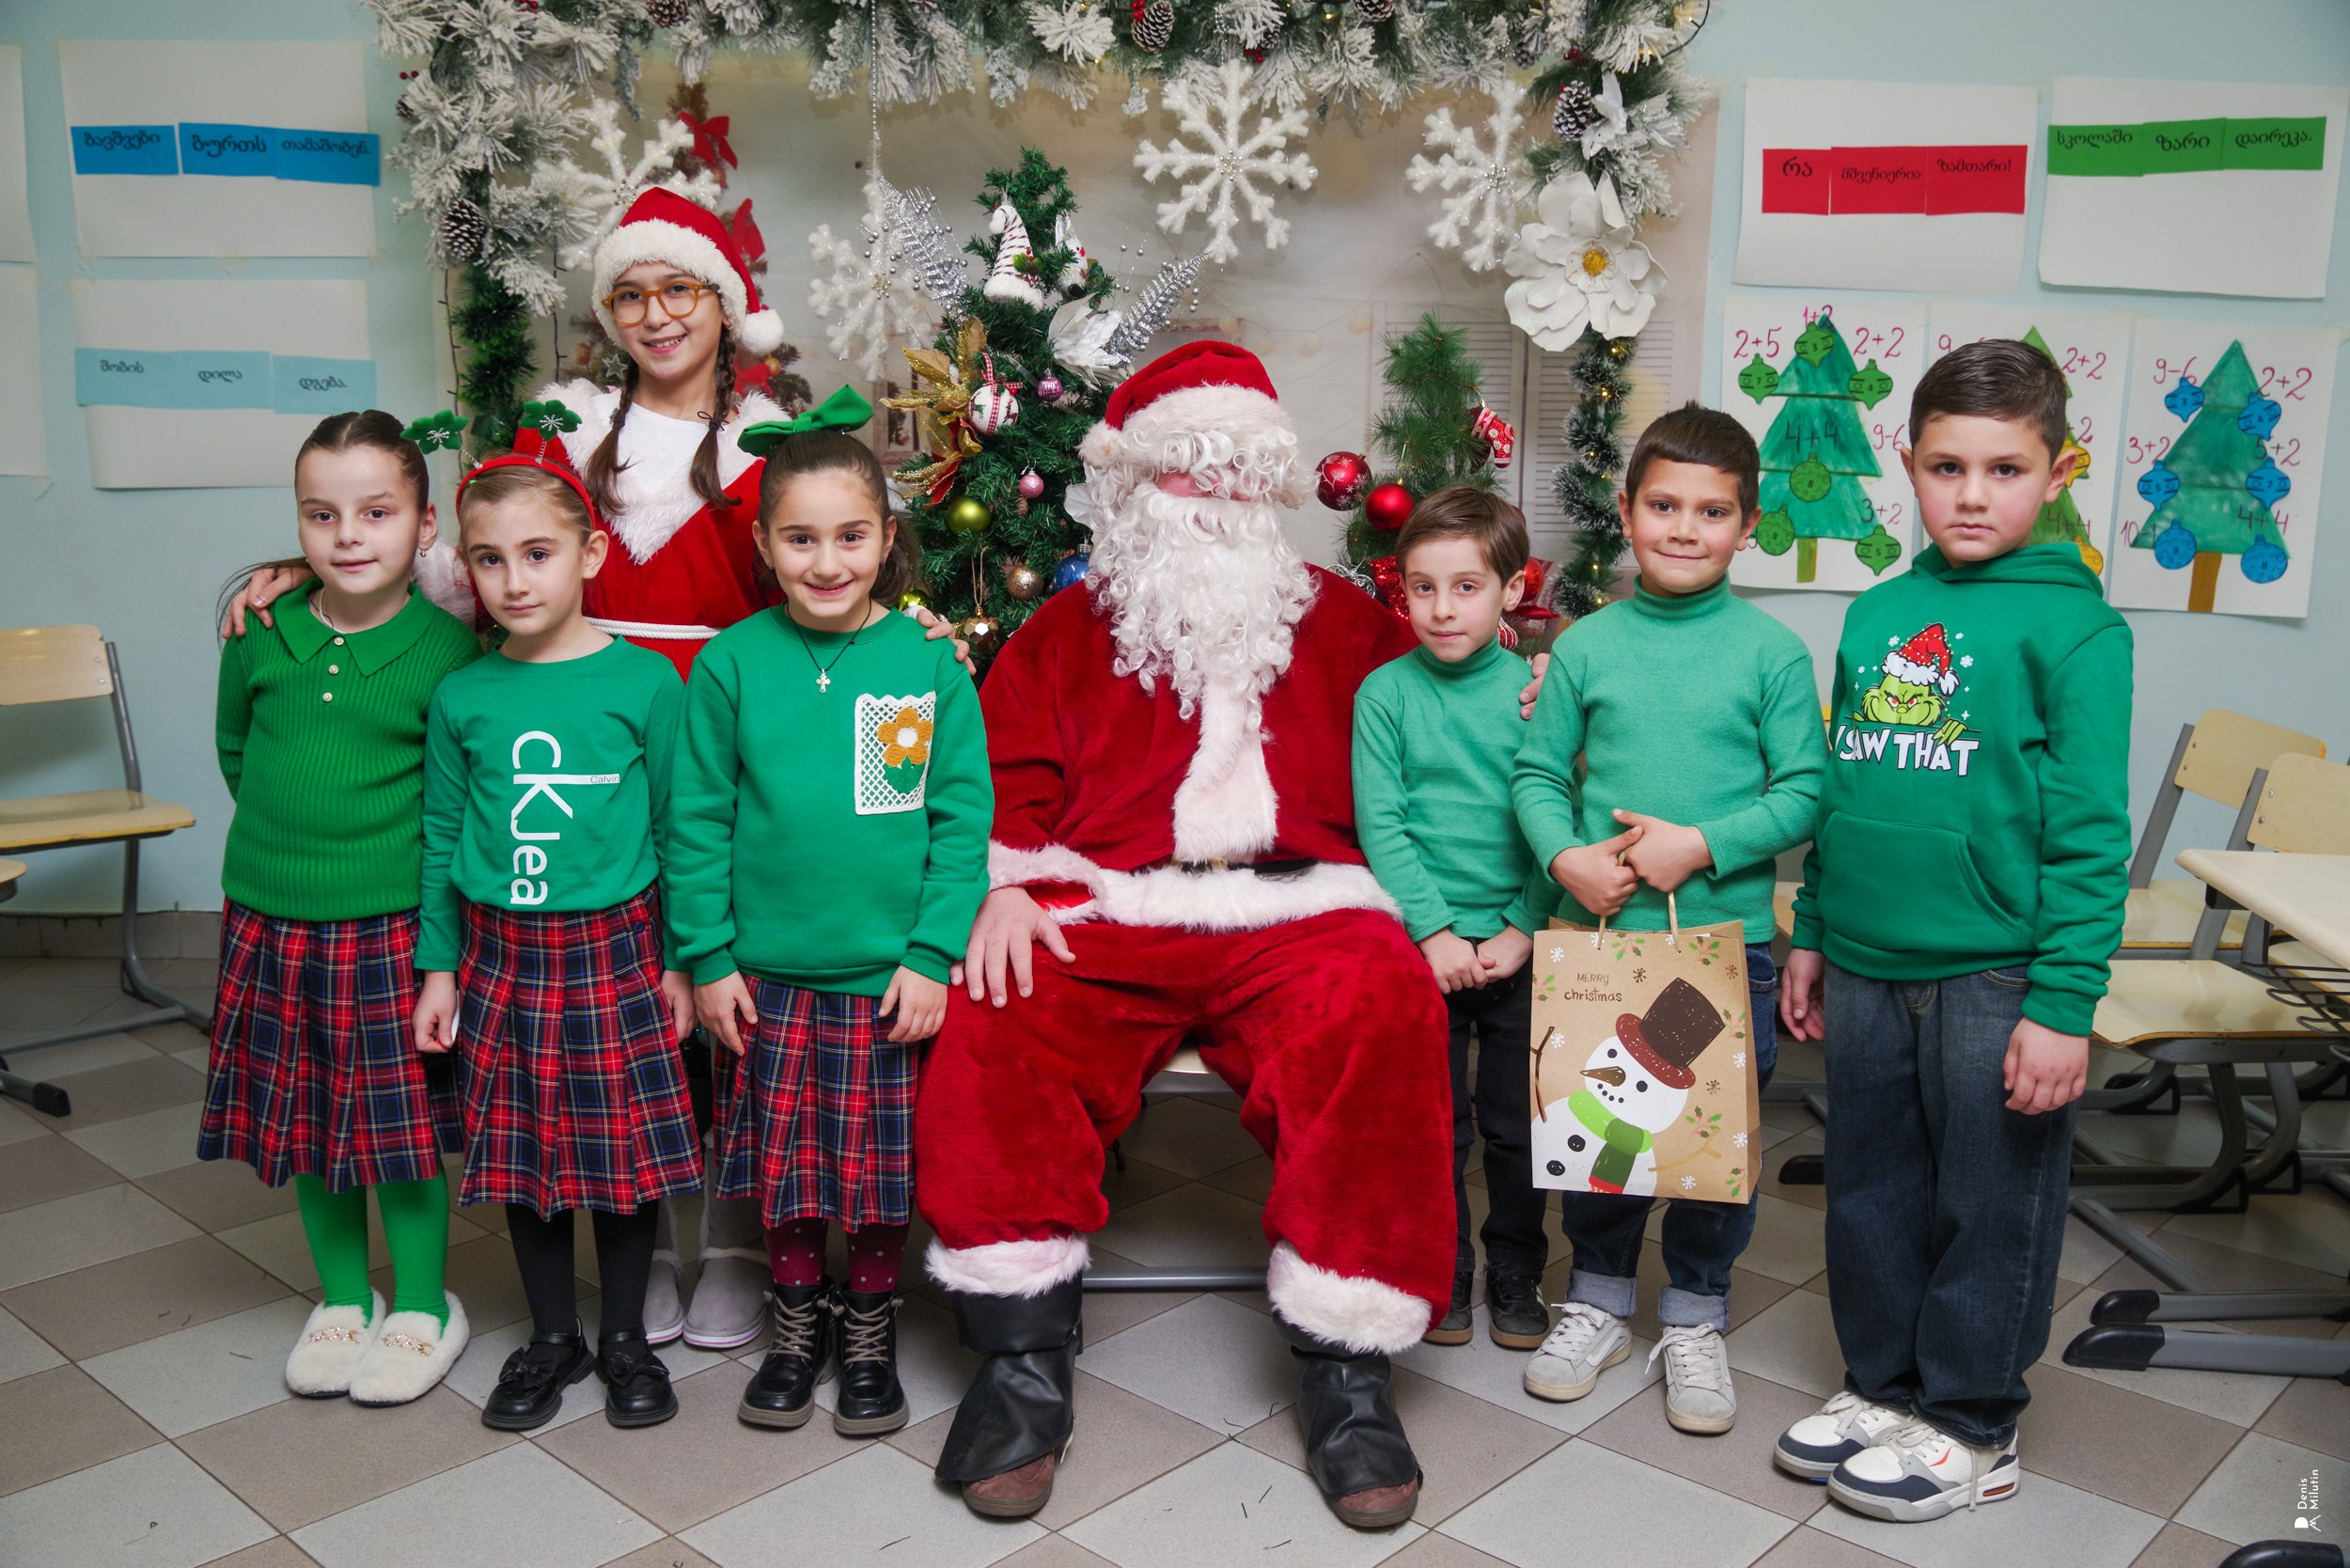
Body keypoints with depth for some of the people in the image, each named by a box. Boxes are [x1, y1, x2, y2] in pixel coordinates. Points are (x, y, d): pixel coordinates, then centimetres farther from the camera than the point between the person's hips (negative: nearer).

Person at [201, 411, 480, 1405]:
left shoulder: (445, 648, -10)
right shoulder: (260, 635, -1)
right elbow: (235, 746, 16)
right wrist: (283, 833, 11)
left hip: (392, 925, -4)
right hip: (270, 921, 4)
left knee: (404, 1123, 5)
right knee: (303, 1119, 14)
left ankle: (422, 1305, 24)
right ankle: (342, 1297, 33)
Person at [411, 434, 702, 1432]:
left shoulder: (646, 683, -6)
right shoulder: (461, 698, 2)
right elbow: (442, 836, 8)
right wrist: (439, 966, 7)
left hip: (614, 952, -2)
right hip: (501, 955, 3)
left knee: (625, 1156, 6)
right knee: (521, 1155, 11)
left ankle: (625, 1338, 25)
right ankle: (552, 1337, 29)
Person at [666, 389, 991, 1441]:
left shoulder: (928, 665, -5)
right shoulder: (732, 663, -2)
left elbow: (962, 820, -4)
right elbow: (699, 821, 1)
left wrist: (933, 954, -9)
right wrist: (708, 958, -2)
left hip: (891, 975, -1)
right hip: (767, 974, 1)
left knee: (883, 1173, 9)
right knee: (783, 1167, 12)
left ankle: (870, 1329, 30)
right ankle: (796, 1321, 33)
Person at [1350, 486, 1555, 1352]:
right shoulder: (1385, 691, -3)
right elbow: (1380, 823, -6)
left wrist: (1523, 929, -9)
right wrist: (1434, 929, -13)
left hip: (1520, 946, 1)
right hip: (1423, 941, 0)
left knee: (1518, 1124, 11)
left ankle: (1515, 1277, 29)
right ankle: (1440, 1278, 26)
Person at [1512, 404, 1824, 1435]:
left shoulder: (1771, 652, -2)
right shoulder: (1587, 645, 2)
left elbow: (1805, 793, -4)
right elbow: (1537, 774, 5)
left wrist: (1703, 845, -17)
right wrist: (1565, 855, -13)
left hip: (1728, 935, -1)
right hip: (1598, 931, 1)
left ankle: (1695, 1320, 28)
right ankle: (1599, 1301, 32)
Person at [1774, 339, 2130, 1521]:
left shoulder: (2073, 626, -9)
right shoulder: (1876, 613, 8)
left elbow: (2089, 832, -11)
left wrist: (2065, 1002, -15)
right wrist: (1812, 936, 15)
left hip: (1994, 977, -5)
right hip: (1865, 968, 5)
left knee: (1990, 1205, 9)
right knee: (1871, 1191, 16)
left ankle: (1971, 1427, 26)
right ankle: (1883, 1383, 35)